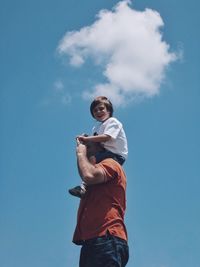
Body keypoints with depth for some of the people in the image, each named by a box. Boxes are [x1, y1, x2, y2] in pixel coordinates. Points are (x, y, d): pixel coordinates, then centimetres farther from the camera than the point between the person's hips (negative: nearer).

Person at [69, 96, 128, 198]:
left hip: (116, 156, -9)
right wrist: (86, 139, -7)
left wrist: (87, 139, -21)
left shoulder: (113, 122, -4)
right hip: (107, 153, 9)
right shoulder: (97, 126, 22)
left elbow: (106, 137, -22)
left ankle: (85, 186, -35)